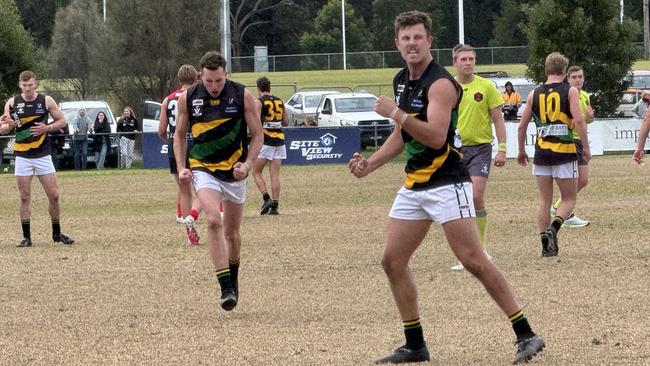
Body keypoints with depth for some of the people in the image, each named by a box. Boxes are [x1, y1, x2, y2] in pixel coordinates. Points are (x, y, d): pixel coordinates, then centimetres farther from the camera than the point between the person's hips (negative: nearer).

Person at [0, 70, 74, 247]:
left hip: (43, 155, 0)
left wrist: (47, 127, -12)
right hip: (22, 157, 0)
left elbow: (62, 121, 6)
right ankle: (26, 237, 6)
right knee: (24, 198, 0)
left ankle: (57, 233, 15)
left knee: (53, 195, 0)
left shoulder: (46, 101, -1)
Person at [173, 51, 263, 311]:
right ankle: (226, 288, -24)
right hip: (203, 168, -1)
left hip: (234, 171, 1)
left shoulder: (243, 96, -8)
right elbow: (179, 135, 9)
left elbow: (257, 135, 0)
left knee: (232, 231, 11)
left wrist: (247, 164, -15)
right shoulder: (188, 99, -4)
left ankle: (233, 278, 38)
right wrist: (181, 168, -3)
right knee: (214, 220, -23)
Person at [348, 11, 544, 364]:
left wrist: (396, 113, -30)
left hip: (446, 185, -9)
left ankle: (526, 335, -8)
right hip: (413, 186, 9)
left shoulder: (440, 83, -16)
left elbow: (436, 137, -28)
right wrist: (369, 164, 14)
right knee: (392, 261, 5)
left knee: (474, 261, -13)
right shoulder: (401, 81, 12)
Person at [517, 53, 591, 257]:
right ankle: (554, 227, -19)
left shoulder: (534, 94, 7)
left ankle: (546, 245, 5)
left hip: (541, 153, 3)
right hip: (565, 152, -3)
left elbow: (522, 126, 9)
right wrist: (586, 148, -5)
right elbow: (579, 121, -13)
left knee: (544, 200, 11)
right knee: (569, 199, 7)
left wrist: (521, 151, 21)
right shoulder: (570, 91, -3)